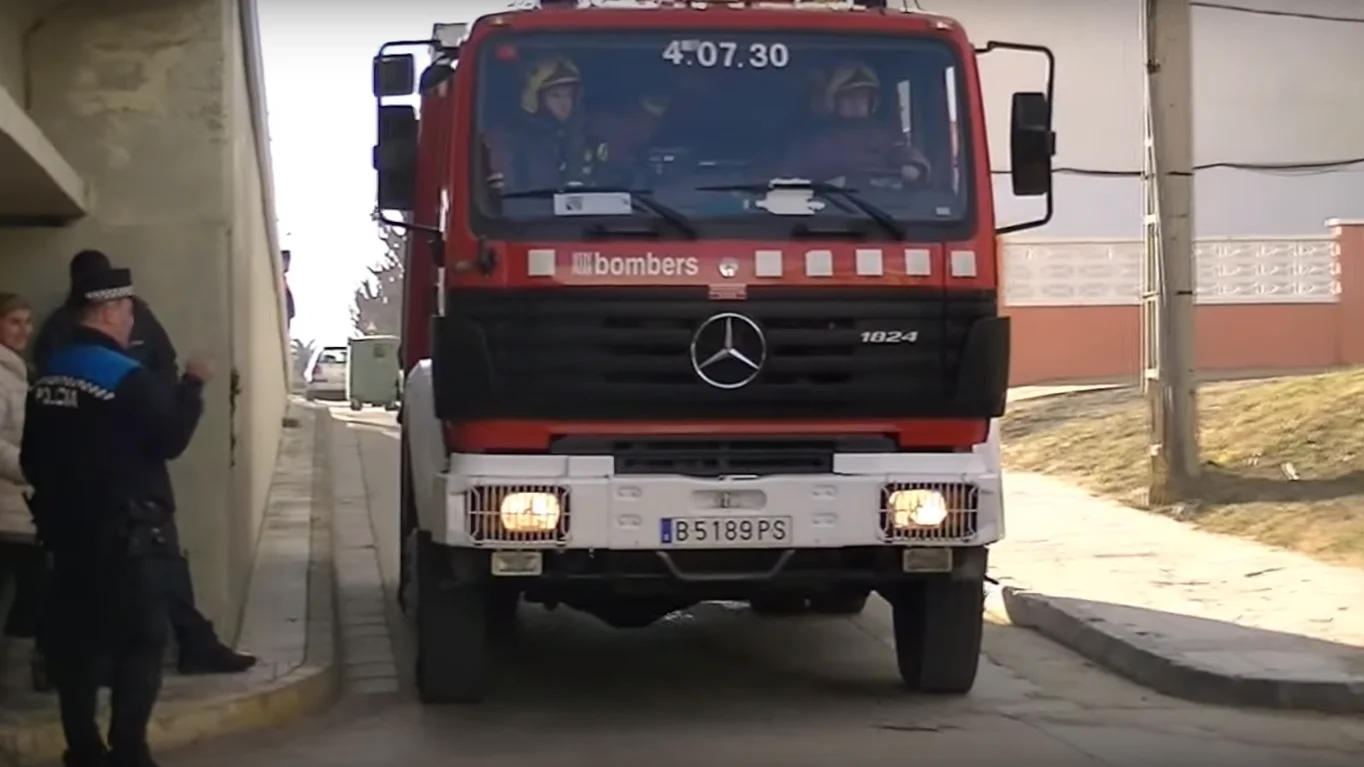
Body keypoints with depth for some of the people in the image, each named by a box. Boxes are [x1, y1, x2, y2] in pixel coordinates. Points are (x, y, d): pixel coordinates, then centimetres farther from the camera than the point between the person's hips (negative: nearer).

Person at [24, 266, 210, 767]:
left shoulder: (48, 375, 5)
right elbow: (171, 439, -13)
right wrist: (192, 387, -1)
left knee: (75, 637, 11)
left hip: (67, 528, 7)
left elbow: (31, 455, 13)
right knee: (139, 638, 0)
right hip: (125, 531, -7)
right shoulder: (128, 379, -17)